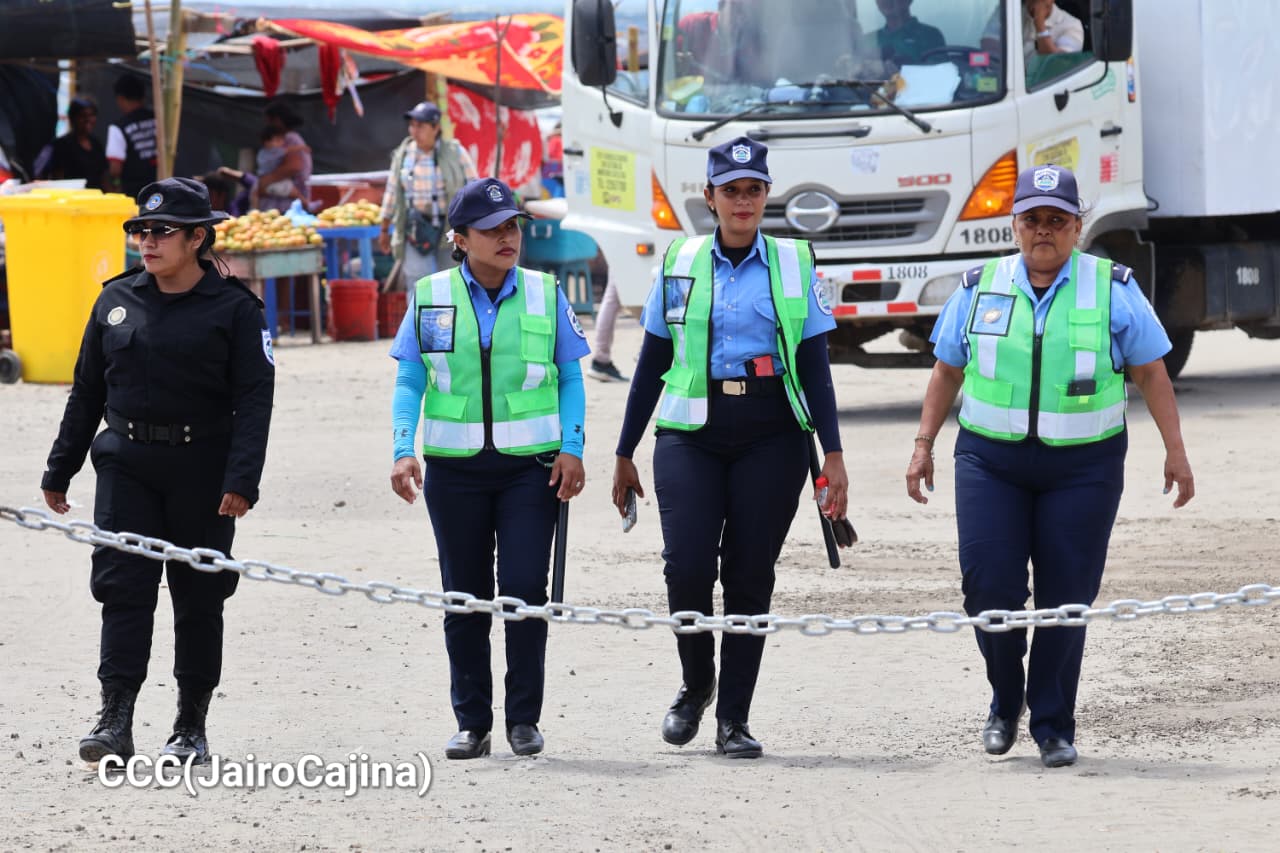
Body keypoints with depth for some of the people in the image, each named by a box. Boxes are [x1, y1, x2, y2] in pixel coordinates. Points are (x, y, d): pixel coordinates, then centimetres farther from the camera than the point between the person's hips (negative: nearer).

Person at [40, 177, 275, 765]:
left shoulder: (233, 309, -3)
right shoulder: (117, 301, 8)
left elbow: (254, 401, -6)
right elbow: (87, 391, 15)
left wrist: (241, 481, -17)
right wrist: (59, 471, 14)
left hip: (203, 473, -2)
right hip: (127, 467, 2)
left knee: (199, 597, 5)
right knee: (123, 587, -9)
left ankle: (191, 727, 15)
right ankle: (115, 720, -13)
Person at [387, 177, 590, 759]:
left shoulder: (545, 295, 4)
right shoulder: (431, 298, 4)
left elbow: (570, 379, 8)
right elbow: (409, 383, 6)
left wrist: (572, 449, -3)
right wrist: (403, 450, -7)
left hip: (530, 467, -1)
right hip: (455, 470, 1)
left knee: (525, 590, -7)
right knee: (465, 597, 5)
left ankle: (524, 719, 4)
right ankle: (472, 724, 12)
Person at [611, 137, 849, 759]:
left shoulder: (794, 265, 7)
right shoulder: (680, 264, 9)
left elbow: (815, 367, 7)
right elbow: (652, 363, 13)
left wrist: (833, 455, 0)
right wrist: (625, 454, 14)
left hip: (772, 436, 0)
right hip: (691, 435, 0)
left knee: (749, 575, -2)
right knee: (687, 565, -14)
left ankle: (734, 720, 6)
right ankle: (695, 684, 12)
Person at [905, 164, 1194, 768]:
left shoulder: (1113, 289, 3)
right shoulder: (980, 289, 8)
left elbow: (1152, 374, 6)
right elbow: (946, 371, 15)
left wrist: (1175, 449, 2)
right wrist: (923, 444, 9)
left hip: (1082, 467, -1)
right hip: (991, 461, 1)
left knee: (1066, 598, -3)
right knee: (988, 583, -10)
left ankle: (1053, 726, 9)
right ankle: (1005, 702, 13)